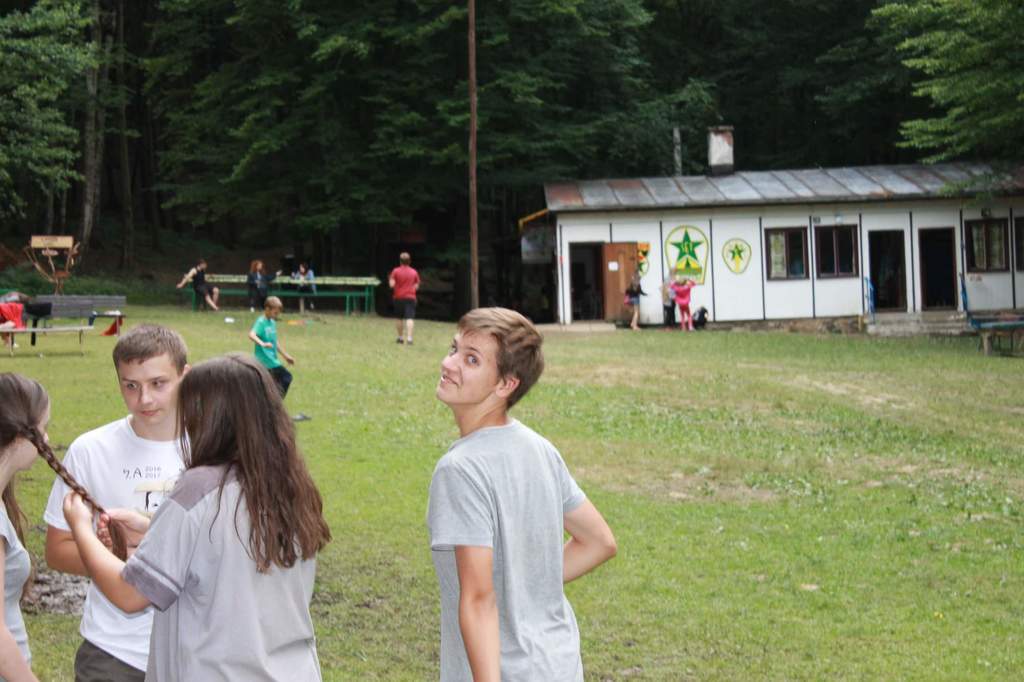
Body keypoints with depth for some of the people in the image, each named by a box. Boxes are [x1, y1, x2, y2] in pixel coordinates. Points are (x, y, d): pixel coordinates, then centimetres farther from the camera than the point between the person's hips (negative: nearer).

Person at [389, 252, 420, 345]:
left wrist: (390, 279, 12)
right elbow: (416, 286, 6)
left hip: (398, 297, 0)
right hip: (410, 297, 0)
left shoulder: (396, 271, -5)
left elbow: (392, 284, -9)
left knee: (399, 318, 15)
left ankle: (401, 337, 22)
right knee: (409, 318, -8)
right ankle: (409, 338, -20)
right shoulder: (414, 272, 3)